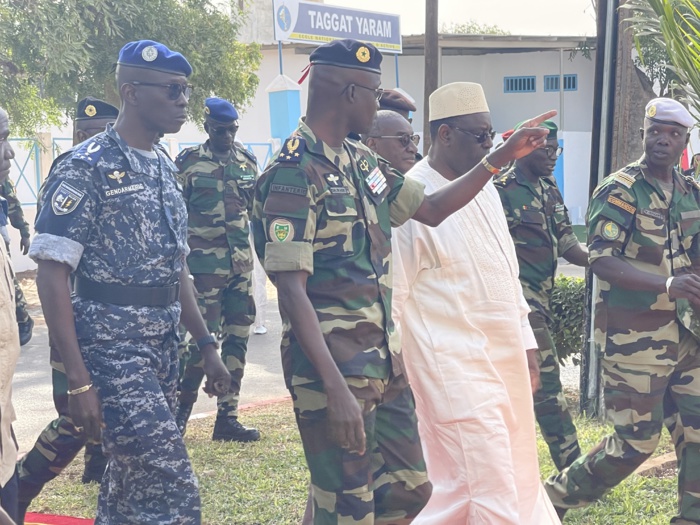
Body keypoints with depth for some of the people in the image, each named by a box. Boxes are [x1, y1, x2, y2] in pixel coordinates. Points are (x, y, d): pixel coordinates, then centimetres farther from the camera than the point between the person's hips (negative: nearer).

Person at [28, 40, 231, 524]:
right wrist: (79, 379, -19)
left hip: (164, 348, 8)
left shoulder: (165, 169, 12)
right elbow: (51, 273, -14)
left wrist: (207, 345, 14)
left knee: (131, 485, 16)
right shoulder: (87, 168, -11)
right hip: (111, 349, -8)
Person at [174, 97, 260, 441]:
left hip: (242, 263, 5)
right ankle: (180, 408, 12)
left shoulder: (248, 161, 9)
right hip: (205, 266, -5)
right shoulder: (189, 162, -5)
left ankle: (227, 417, 14)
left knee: (237, 339, 6)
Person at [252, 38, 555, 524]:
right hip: (332, 367, -9)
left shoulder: (362, 161, 11)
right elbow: (292, 293, -20)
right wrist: (336, 389, -25)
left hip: (383, 360, 9)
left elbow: (432, 209, 23)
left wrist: (502, 158, 16)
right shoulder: (294, 175, -15)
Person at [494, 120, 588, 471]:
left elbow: (566, 244, 12)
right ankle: (572, 468, 0)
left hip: (540, 298, 9)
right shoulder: (502, 191, -11)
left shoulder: (549, 190, 15)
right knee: (546, 383, -6)